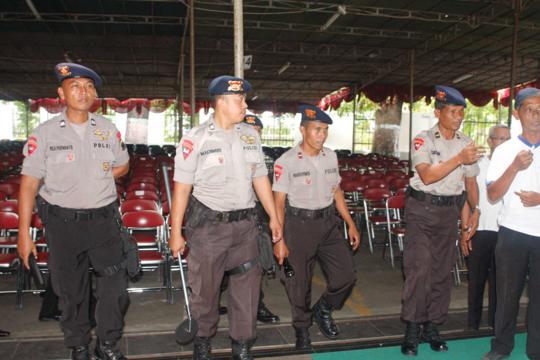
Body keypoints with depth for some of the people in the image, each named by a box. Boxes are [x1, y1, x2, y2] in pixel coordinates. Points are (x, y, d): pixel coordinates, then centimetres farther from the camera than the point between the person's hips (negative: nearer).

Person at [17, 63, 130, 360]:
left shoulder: (108, 130, 2)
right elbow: (29, 184, -6)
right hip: (63, 223, -2)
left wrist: (96, 180, -1)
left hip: (104, 221, 2)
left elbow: (122, 166, 16)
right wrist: (24, 233, -9)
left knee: (115, 288, 7)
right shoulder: (44, 134, -6)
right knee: (71, 291, 12)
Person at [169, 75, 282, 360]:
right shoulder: (195, 139, -9)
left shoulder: (250, 135, 6)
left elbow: (260, 178, 12)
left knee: (247, 286, 8)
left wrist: (273, 217, 12)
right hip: (208, 224, -4)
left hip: (245, 222, 4)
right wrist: (176, 232, -7)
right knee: (205, 287, 11)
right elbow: (182, 187, -7)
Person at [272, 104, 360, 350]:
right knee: (299, 283, 6)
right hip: (299, 224, -5)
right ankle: (302, 329, 31)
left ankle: (322, 309, 34)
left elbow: (336, 192, 13)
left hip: (328, 223, 5)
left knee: (346, 276, 4)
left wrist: (351, 225, 13)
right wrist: (279, 240, -15)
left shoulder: (330, 156, 4)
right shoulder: (286, 161, -13)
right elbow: (279, 202, -11)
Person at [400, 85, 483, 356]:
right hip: (422, 208, -4)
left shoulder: (466, 143, 8)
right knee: (418, 269, -8)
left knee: (443, 271, 9)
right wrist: (459, 159, -23)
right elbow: (427, 176, -19)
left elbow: (470, 180, 16)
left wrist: (475, 210, 12)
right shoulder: (423, 140, -7)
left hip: (450, 210, 5)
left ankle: (432, 326, 22)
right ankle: (412, 329, 5)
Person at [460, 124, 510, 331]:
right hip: (479, 231, 0)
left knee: (498, 280, 11)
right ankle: (473, 323, 24)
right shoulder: (477, 166, 1)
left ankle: (494, 322, 27)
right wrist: (464, 232, -3)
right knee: (476, 279, 10)